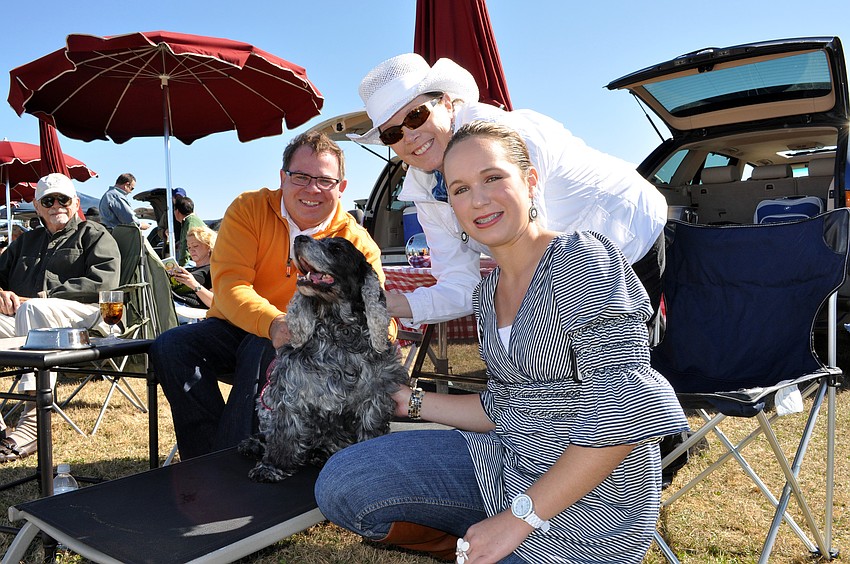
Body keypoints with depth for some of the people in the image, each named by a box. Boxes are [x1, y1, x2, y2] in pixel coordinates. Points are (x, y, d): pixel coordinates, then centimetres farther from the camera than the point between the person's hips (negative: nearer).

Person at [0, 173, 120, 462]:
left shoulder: (94, 235, 14)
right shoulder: (26, 241, 32)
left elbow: (102, 281, -5)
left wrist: (45, 297, -12)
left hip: (86, 316, -5)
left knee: (34, 309, -37)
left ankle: (33, 422, -40)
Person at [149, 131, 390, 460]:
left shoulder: (357, 244, -6)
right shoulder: (249, 209, -5)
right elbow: (228, 285, -17)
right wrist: (274, 322, -39)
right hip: (235, 328, 3)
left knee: (264, 352, -34)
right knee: (171, 346, -23)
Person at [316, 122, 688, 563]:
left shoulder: (581, 260, -17)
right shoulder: (487, 292, 8)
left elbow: (624, 412, -24)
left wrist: (519, 518, -21)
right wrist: (412, 402, 15)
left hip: (588, 504, -7)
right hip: (505, 463, 7)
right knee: (340, 485, -4)